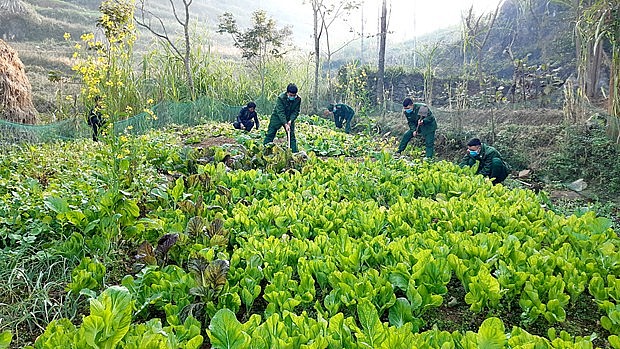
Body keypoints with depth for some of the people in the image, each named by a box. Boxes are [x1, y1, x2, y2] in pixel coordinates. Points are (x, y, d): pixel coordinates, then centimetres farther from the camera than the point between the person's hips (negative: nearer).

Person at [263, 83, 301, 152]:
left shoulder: (298, 99, -15)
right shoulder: (281, 98, -26)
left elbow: (296, 112, -9)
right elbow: (280, 112, -29)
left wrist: (290, 120, -25)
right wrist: (285, 124, -36)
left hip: (289, 119, 3)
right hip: (277, 117, -3)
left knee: (292, 135, -1)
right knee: (270, 134, -3)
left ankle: (295, 152, 4)